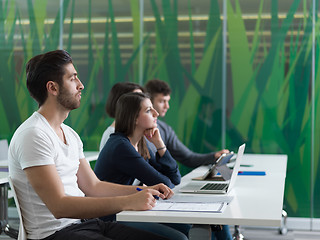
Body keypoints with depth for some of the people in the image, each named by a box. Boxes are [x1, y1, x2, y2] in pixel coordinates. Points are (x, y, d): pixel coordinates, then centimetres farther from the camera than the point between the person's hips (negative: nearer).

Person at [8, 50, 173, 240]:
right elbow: (59, 206, -21)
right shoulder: (33, 135, -14)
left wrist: (146, 191, 6)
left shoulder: (70, 134, 16)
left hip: (87, 223, 9)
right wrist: (127, 202, -25)